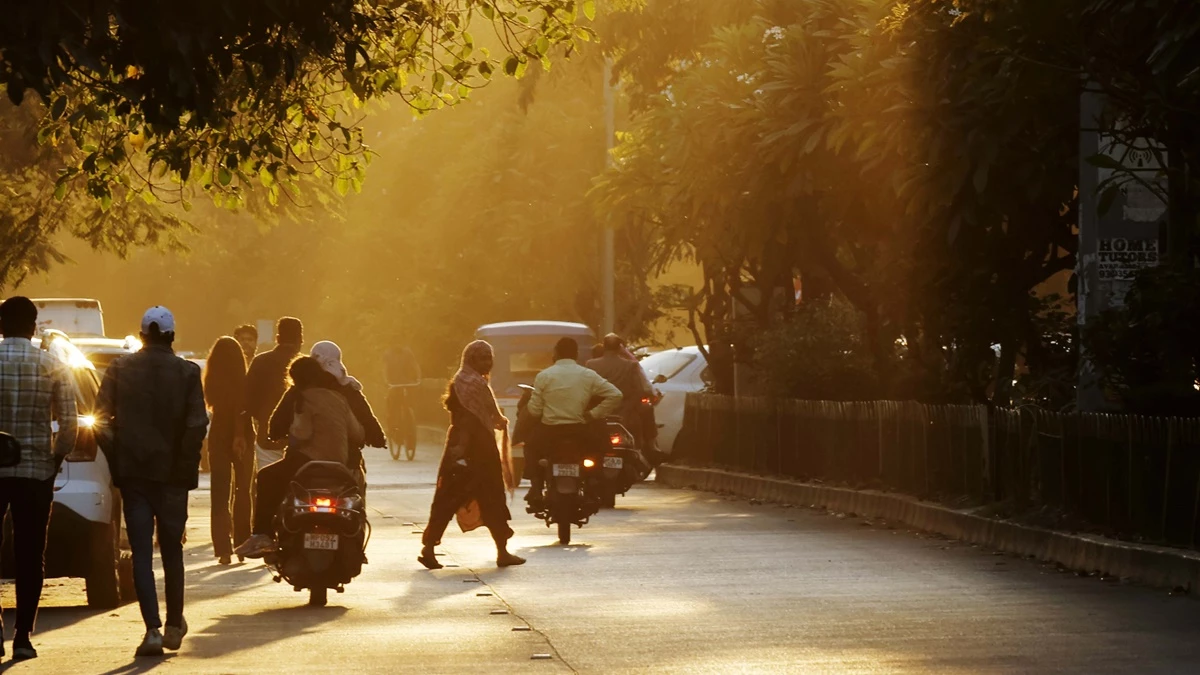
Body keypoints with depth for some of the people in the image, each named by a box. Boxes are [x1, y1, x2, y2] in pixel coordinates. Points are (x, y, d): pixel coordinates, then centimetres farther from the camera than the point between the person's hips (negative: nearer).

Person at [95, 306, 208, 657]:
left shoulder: (120, 369, 0)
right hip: (172, 472, 0)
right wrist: (186, 464, 1)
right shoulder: (187, 372, -3)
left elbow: (102, 418, -3)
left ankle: (153, 629, -13)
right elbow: (197, 424, -9)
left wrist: (115, 461, 4)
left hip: (132, 471, 0)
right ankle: (174, 625, 22)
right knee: (172, 549, 15)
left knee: (141, 552, -1)